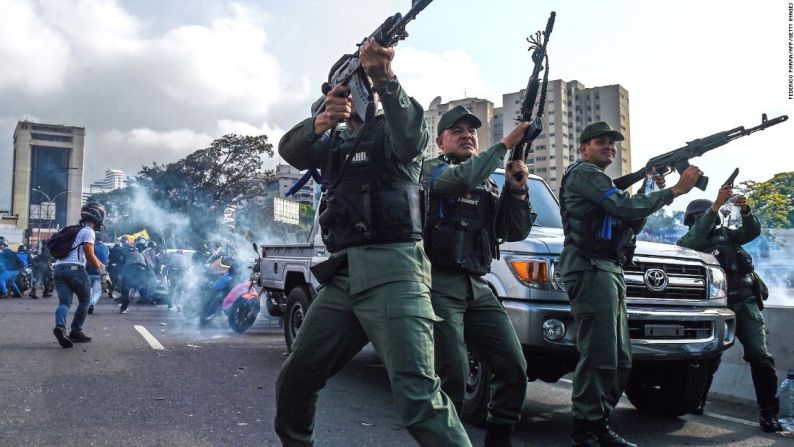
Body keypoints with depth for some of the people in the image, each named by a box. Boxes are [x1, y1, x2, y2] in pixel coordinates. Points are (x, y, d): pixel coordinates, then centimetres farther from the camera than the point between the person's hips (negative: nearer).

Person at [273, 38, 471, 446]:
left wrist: (384, 79, -36)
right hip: (342, 275, 7)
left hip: (391, 270, -6)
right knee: (293, 381, 13)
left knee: (417, 397, -18)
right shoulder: (334, 144, 23)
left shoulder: (389, 130, 6)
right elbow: (290, 150, 3)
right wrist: (319, 123, -19)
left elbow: (412, 134, -19)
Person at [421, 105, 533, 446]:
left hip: (478, 288, 6)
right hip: (439, 285, -6)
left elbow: (516, 233, 12)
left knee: (514, 368, -1)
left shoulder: (489, 186, 22)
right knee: (452, 377, -14)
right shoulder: (431, 169, 5)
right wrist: (506, 144, -13)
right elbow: (462, 178, -18)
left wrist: (517, 190, -2)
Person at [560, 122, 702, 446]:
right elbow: (625, 207, -14)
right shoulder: (583, 173, -1)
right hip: (591, 271, -10)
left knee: (619, 361, 9)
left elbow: (631, 225, 23)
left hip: (610, 273, 10)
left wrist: (652, 191, 12)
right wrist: (674, 191, -9)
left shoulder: (602, 182, 30)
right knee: (599, 358, -13)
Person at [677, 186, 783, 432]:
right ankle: (698, 399, 20)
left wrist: (745, 211, -14)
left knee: (760, 356, -9)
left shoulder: (724, 233, 18)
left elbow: (752, 232, 7)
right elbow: (697, 237, -15)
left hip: (745, 303, 2)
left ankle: (768, 412, -2)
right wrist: (717, 204, -24)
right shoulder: (686, 241, 7)